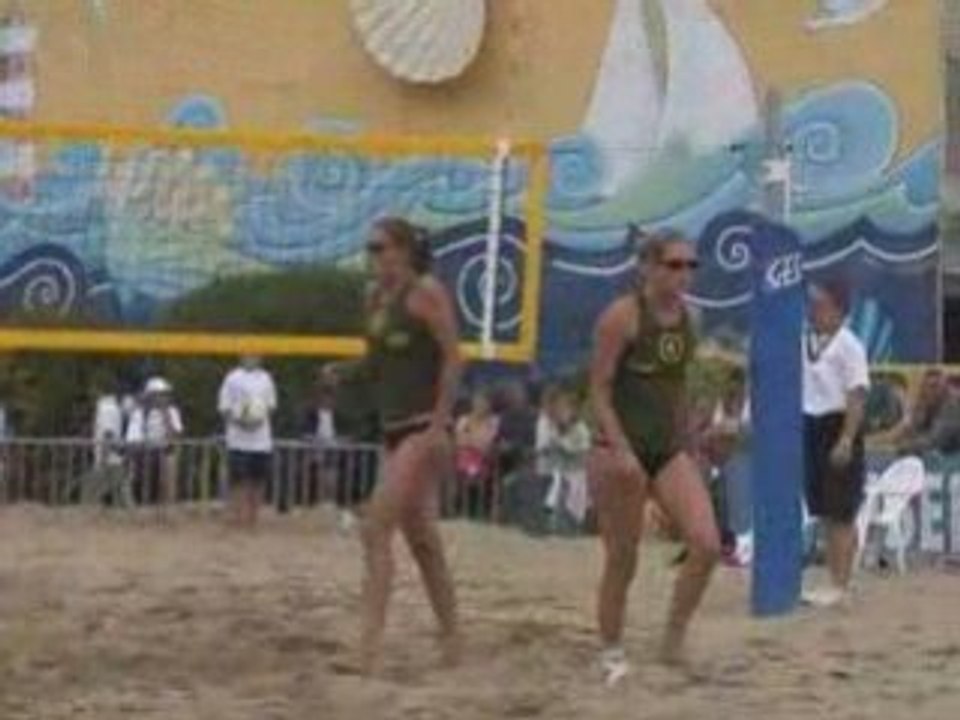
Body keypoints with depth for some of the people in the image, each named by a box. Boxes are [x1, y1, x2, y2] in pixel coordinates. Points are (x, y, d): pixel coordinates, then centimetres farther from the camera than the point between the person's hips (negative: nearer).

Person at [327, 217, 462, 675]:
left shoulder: (426, 293, -10)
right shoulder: (376, 298, 13)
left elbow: (452, 357, -14)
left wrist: (440, 423, -21)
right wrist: (345, 373, 1)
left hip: (424, 427, -9)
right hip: (395, 428, 9)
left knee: (376, 527, -17)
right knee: (421, 539, 13)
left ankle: (370, 646, -19)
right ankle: (451, 641, 22)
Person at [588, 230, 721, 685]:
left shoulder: (685, 318, 9)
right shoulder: (622, 316, -11)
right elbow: (599, 389, -13)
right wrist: (620, 450, -22)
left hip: (671, 450, 6)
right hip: (622, 450, -6)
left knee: (707, 544, -11)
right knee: (622, 560, 2)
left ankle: (673, 639, 4)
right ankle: (612, 654, 19)